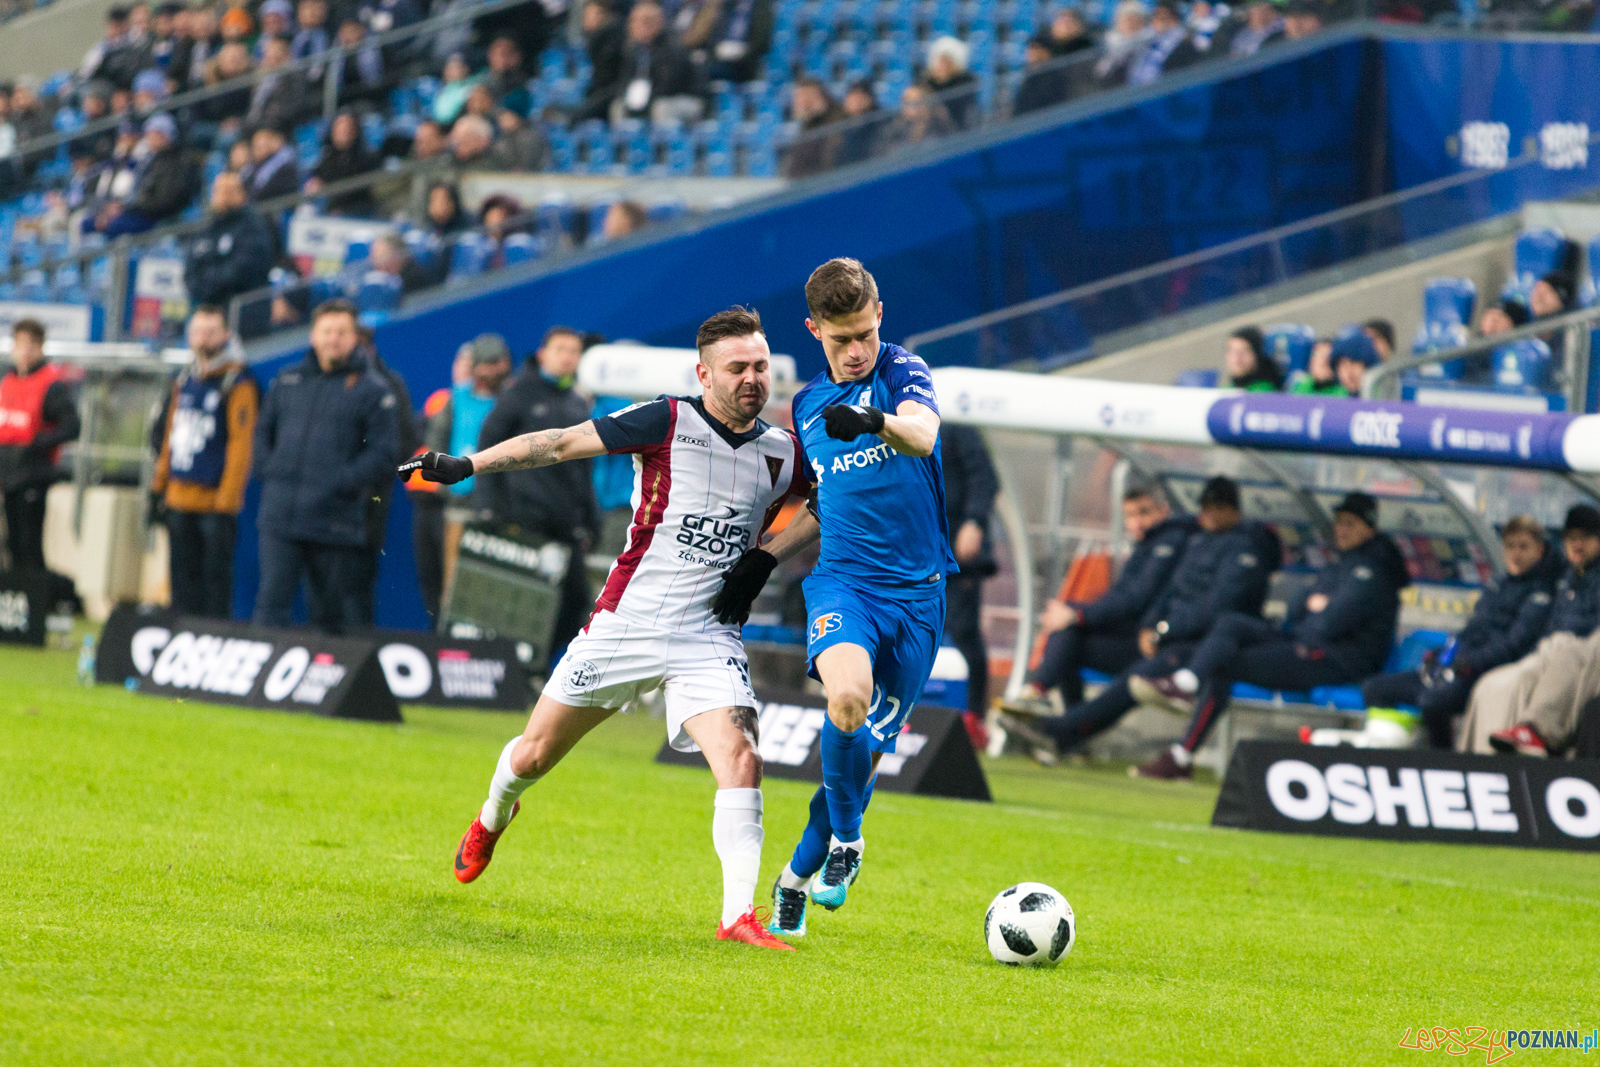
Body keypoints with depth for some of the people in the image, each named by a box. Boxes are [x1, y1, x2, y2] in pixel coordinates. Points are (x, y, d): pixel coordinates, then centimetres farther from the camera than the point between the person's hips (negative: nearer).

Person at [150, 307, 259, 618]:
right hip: (180, 498, 7)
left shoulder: (238, 383, -7)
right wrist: (160, 484, 18)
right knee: (183, 578, 9)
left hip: (214, 499, -7)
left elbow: (241, 442, -12)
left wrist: (227, 498, -16)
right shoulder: (185, 380, 15)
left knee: (215, 577, -3)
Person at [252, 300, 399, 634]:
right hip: (279, 518, 3)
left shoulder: (371, 390, 1)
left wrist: (341, 481, -14)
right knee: (271, 602, -7)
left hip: (335, 518, -3)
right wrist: (268, 471, 7)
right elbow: (264, 431, 24)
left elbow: (383, 452, -4)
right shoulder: (287, 381, 14)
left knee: (330, 612, 5)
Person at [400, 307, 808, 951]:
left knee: (741, 763, -22)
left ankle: (738, 914, -19)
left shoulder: (784, 454, 1)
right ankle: (492, 819, 45)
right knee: (533, 757, 11)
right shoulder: (667, 422, -8)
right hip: (625, 624, -1)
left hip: (707, 638, 1)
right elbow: (562, 443, -3)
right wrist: (464, 466, -4)